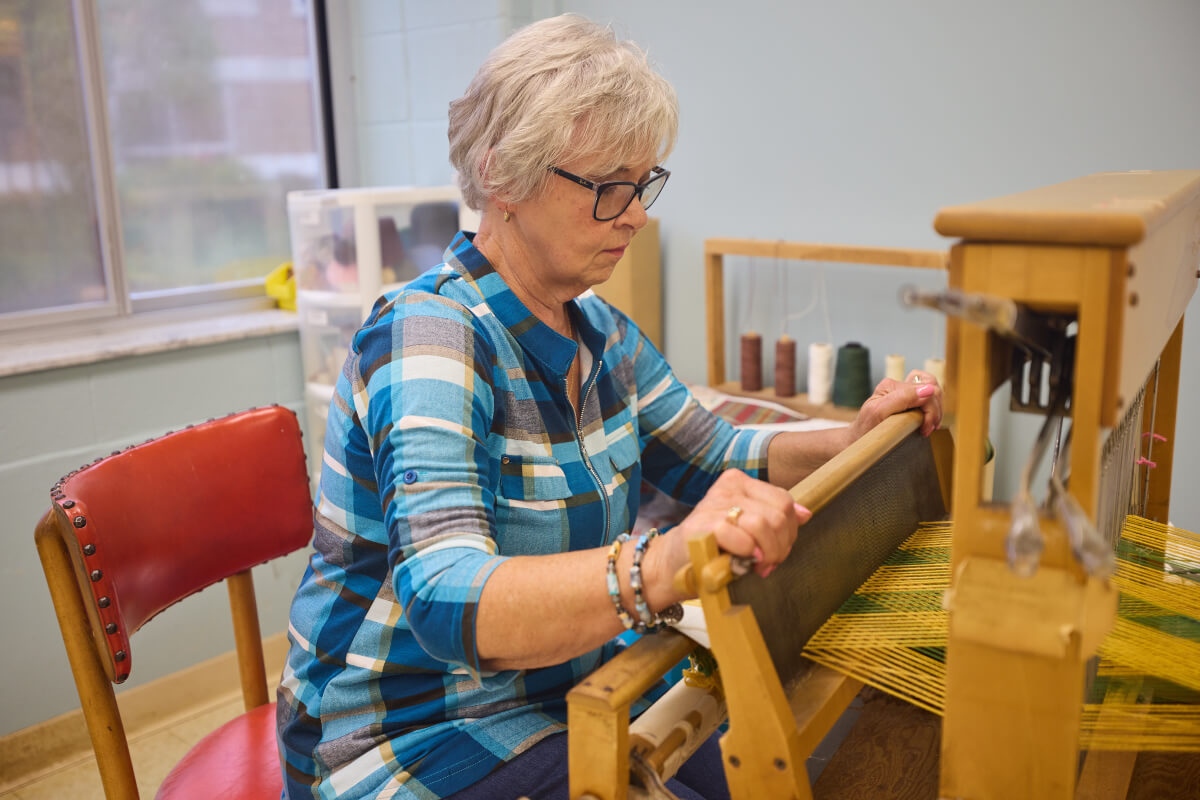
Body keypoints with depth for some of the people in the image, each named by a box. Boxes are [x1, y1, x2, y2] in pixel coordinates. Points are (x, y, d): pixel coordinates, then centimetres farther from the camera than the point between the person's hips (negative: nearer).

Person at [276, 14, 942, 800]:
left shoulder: (600, 329, 2)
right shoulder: (428, 335, -24)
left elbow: (720, 461, 10)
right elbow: (447, 600, -37)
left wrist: (853, 440, -7)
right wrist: (661, 564, -53)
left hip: (563, 688, 7)